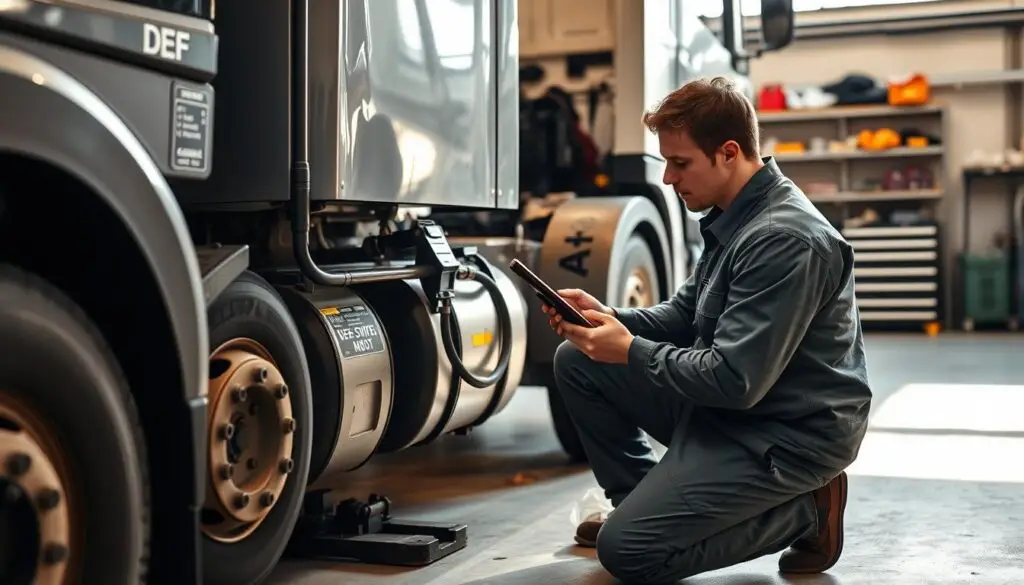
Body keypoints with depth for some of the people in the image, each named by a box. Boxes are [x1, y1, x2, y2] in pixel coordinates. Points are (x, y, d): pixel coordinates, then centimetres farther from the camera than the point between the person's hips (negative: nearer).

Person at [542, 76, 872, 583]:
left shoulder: (784, 240, -26)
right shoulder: (733, 217, 5)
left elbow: (736, 382, -27)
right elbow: (682, 317, 14)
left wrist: (630, 351, -17)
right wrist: (608, 317, -4)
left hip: (790, 434, -9)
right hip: (724, 404, 10)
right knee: (577, 363, 7)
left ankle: (803, 513, 0)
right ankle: (638, 501, 17)